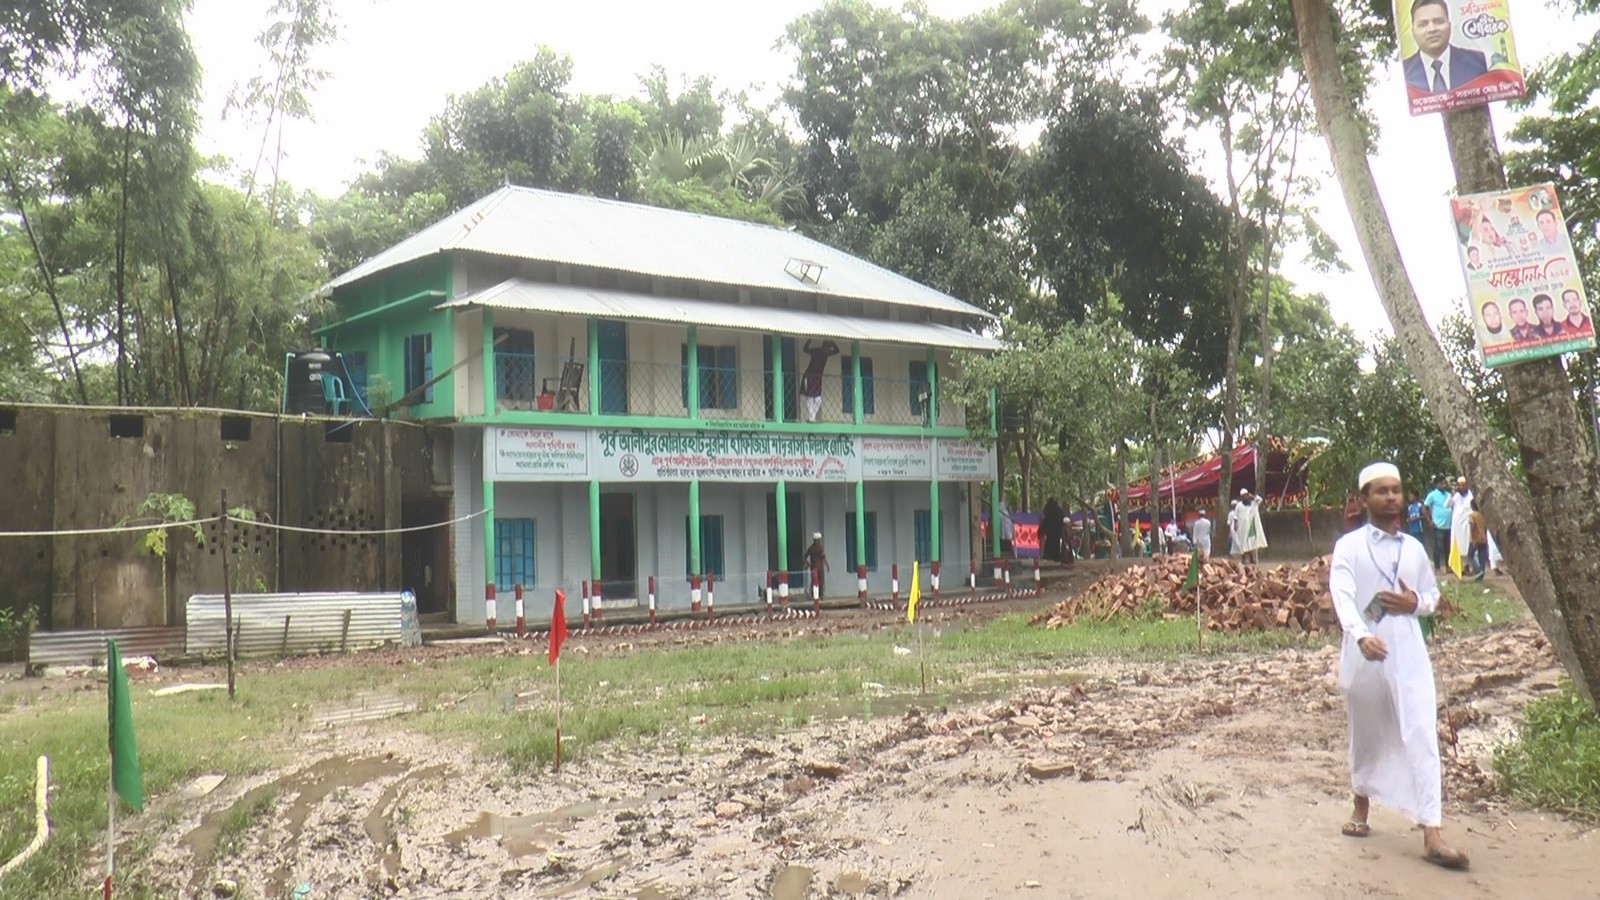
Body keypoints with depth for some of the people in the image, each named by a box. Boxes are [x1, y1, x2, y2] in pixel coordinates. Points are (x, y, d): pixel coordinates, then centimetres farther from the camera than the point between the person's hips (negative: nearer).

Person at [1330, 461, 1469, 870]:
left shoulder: (1414, 548, 9)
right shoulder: (1349, 546, -4)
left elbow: (1433, 595, 21)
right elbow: (1342, 595, -18)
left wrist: (1416, 603, -4)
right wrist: (1362, 636, -36)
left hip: (1408, 652, 2)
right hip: (1363, 653, -2)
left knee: (1421, 736, -9)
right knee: (1365, 734, 14)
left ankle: (1432, 834, -12)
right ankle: (1360, 805, 38)